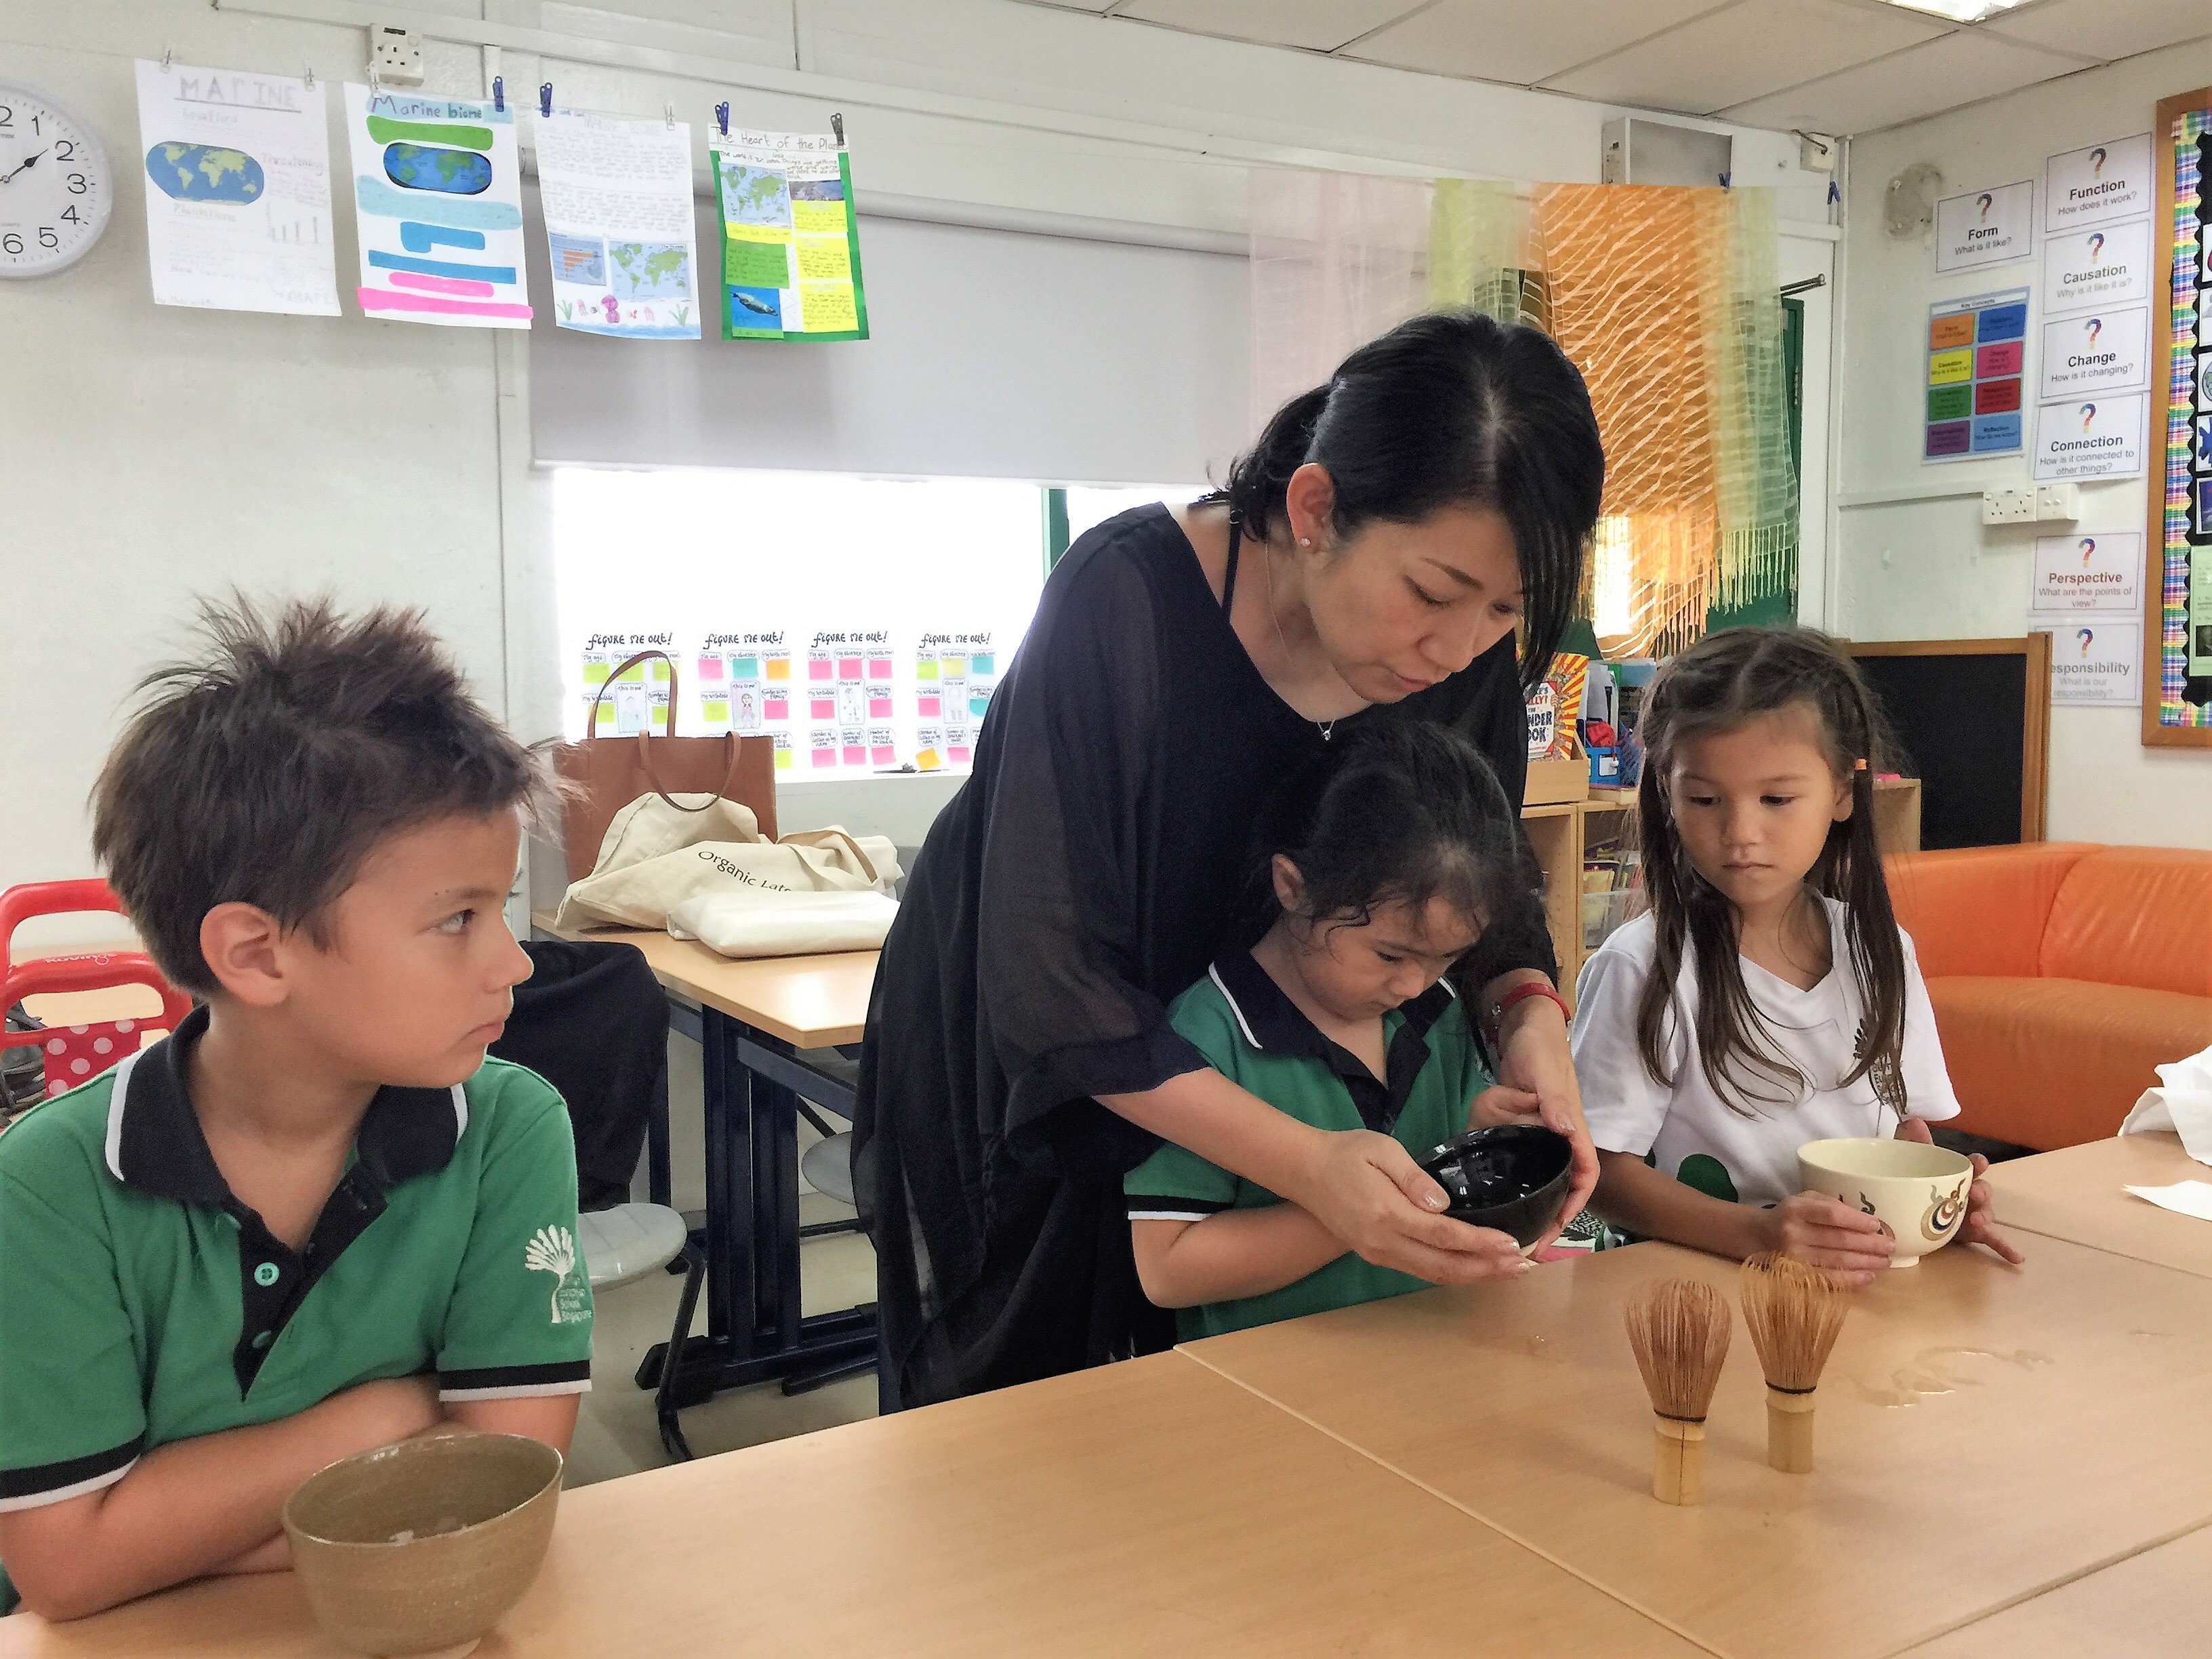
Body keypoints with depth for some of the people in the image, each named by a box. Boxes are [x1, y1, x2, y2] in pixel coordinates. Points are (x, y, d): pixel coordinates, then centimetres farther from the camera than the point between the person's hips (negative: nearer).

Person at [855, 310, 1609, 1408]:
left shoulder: (1472, 652, -15)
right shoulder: (1126, 604, -31)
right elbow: (1051, 987, -32)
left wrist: (1530, 1020, -26)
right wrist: (1302, 1163, -41)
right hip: (1026, 1098, -4)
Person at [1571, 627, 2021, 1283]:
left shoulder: (1877, 948, 6)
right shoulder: (1643, 969, -11)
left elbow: (1907, 1124, 15)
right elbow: (1604, 1169, -12)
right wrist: (1758, 1234, -25)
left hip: (1867, 1275, 3)